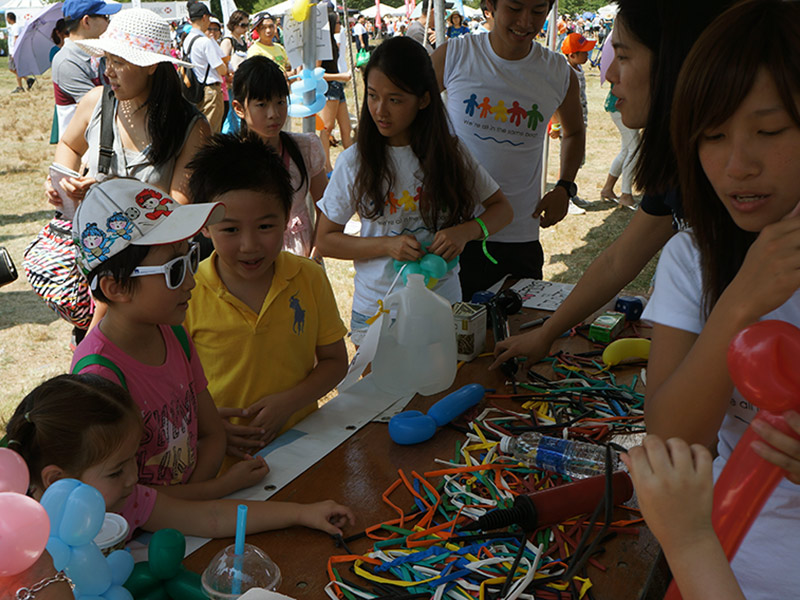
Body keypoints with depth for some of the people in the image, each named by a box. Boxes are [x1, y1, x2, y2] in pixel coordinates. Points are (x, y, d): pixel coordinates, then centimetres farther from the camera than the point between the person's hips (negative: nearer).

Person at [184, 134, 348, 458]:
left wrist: (289, 401, -8)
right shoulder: (186, 295, -7)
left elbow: (334, 361, 8)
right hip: (221, 455, -1)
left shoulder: (309, 278, 0)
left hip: (299, 436, 2)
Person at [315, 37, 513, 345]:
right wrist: (387, 245, -18)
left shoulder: (450, 153, -5)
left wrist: (466, 231, -16)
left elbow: (502, 208, 5)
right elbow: (325, 240, -3)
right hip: (376, 311, -1)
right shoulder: (354, 162, -7)